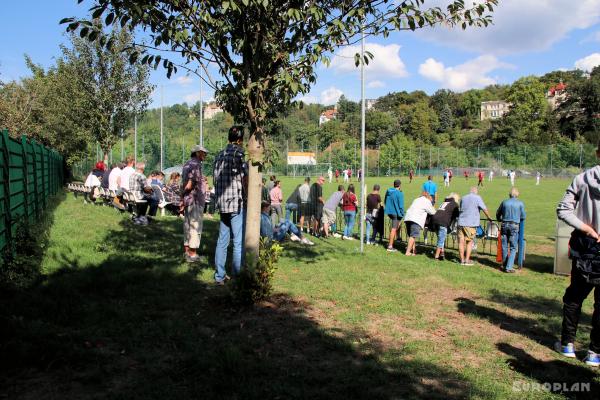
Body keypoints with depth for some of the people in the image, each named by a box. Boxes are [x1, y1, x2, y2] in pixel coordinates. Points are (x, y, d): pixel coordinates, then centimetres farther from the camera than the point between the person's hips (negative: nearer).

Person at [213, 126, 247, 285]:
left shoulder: (219, 155, 12)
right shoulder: (238, 153, -10)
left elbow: (215, 178, 16)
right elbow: (245, 178, -15)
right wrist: (247, 198, -3)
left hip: (221, 203, 7)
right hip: (237, 203, -7)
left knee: (222, 240, 13)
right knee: (239, 243, -2)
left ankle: (219, 276, 18)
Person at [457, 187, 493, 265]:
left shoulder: (463, 198, 14)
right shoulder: (477, 198, -3)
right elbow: (485, 209, -1)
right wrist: (489, 217, 14)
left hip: (461, 222, 5)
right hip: (470, 223, -4)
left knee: (461, 241, 6)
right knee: (469, 242, 6)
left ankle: (462, 260, 11)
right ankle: (467, 260, 6)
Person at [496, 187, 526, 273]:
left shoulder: (504, 202, 3)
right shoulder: (520, 203, -3)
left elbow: (498, 214, 13)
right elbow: (523, 217, 3)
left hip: (504, 225, 3)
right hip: (514, 226, -2)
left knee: (504, 246, 13)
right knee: (513, 248, 4)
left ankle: (504, 264, 25)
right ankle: (509, 267, -1)